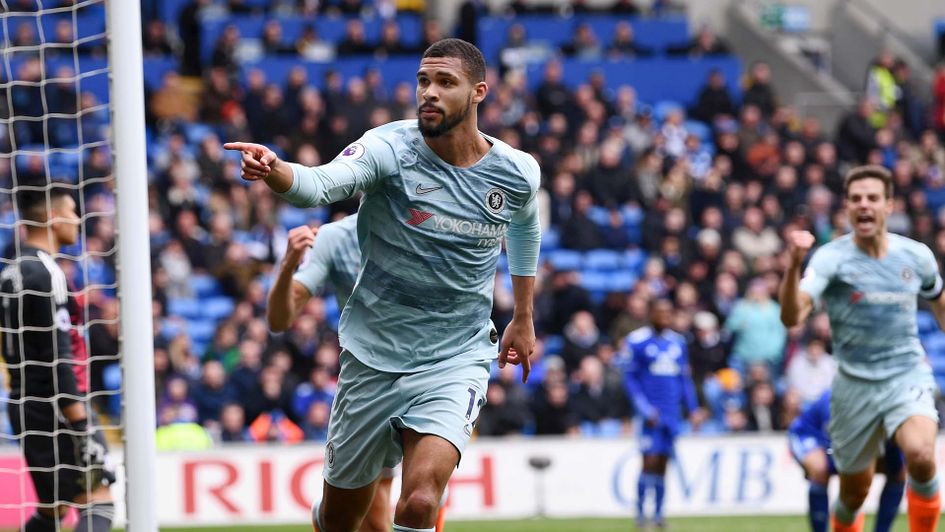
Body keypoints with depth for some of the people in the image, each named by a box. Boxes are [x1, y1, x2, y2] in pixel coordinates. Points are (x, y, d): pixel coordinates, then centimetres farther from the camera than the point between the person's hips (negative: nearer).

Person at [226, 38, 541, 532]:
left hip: (455, 361, 0)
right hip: (372, 358, 0)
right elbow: (320, 183, -34)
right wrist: (273, 170, -56)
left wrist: (523, 317, 28)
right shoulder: (388, 149, -13)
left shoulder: (517, 172, -3)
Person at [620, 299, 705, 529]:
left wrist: (694, 409, 12)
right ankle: (640, 511, -1)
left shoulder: (678, 342, 11)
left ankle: (658, 512, 12)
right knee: (650, 461, -11)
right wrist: (644, 409, -12)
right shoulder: (636, 341, -4)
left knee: (663, 463, 6)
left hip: (672, 413, 5)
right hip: (652, 413, -5)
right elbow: (630, 378, -4)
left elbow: (685, 378, 18)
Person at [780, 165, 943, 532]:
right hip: (855, 385, 0)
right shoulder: (831, 258, -10)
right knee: (854, 493, 7)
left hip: (908, 377, 0)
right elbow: (792, 316, -26)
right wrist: (795, 264, -41)